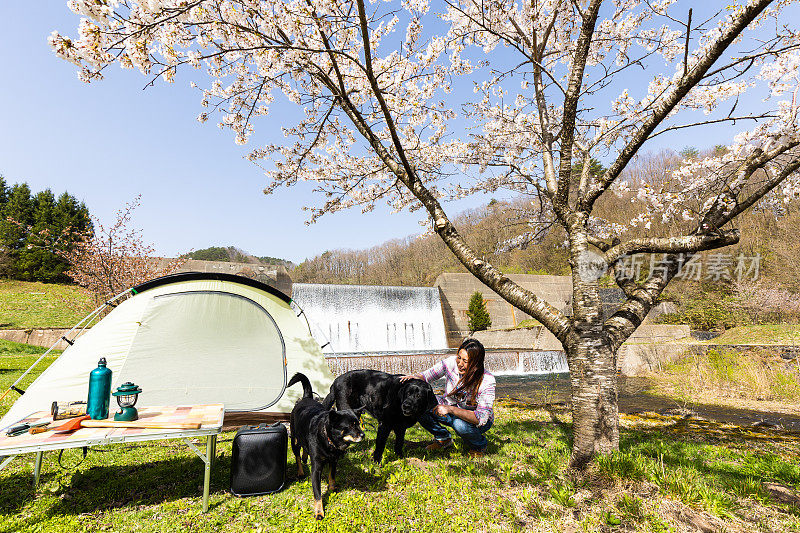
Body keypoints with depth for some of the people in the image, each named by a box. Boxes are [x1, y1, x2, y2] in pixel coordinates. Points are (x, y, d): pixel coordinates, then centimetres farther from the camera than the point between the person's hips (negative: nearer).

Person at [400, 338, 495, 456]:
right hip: (452, 411, 4)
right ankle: (443, 438, 8)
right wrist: (417, 377, -32)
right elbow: (426, 375, -9)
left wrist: (450, 409, -41)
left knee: (460, 424, -38)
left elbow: (481, 418, -34)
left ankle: (479, 446, -1)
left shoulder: (487, 381, -29)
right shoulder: (451, 363, -20)